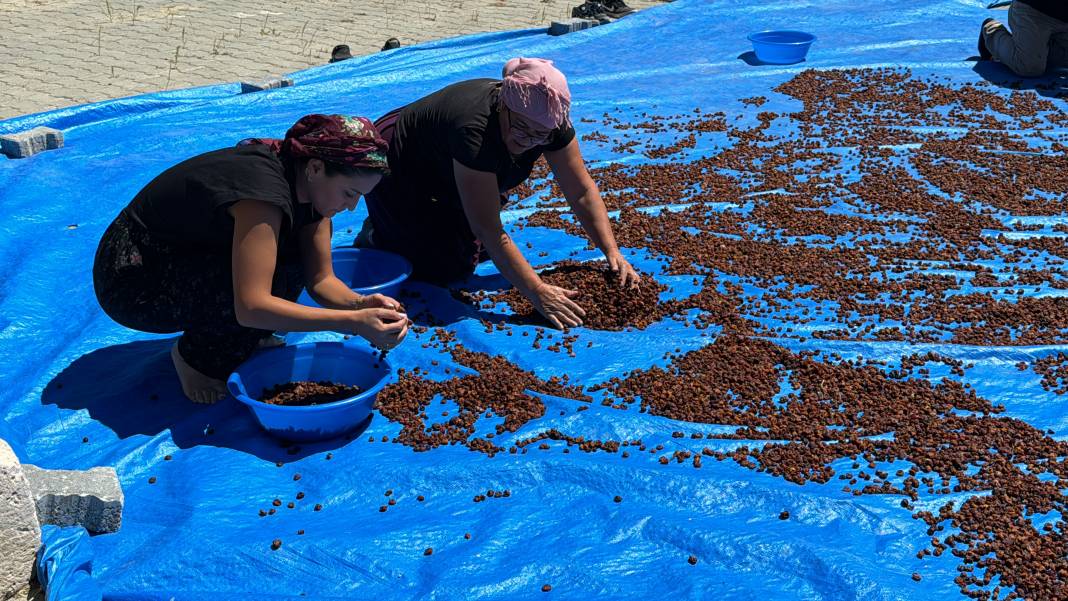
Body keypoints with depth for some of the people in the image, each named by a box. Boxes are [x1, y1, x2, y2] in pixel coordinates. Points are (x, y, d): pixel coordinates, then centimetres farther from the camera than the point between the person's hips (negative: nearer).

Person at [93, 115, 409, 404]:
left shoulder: (307, 184, -7)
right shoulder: (264, 188, -34)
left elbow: (321, 278, -5)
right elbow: (251, 306, -40)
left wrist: (359, 303, -26)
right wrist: (353, 322, -41)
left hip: (187, 261, 8)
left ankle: (237, 338, 6)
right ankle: (194, 356, -5)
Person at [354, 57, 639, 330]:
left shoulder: (549, 120, -22)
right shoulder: (474, 129, -43)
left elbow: (582, 191, -17)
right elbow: (489, 230, -43)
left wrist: (612, 252, -27)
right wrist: (539, 293, -46)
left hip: (442, 173, 7)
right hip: (395, 171, -7)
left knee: (478, 250, 2)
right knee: (447, 269, -12)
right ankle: (375, 238, 11)